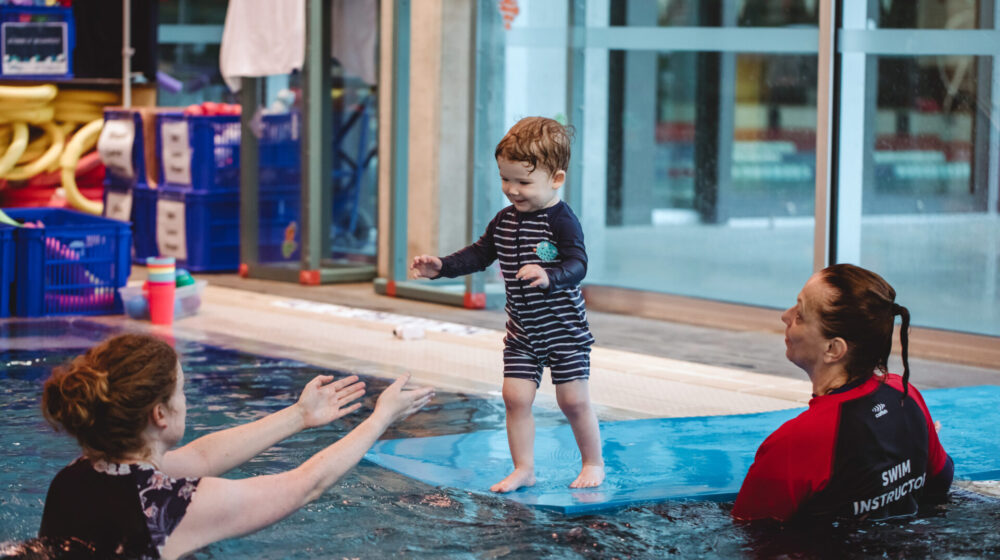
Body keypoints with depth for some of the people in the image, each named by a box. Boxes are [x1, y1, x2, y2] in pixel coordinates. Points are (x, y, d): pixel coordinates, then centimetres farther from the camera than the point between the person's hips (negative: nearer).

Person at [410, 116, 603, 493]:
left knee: (573, 400, 0)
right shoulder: (505, 221, 3)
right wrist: (440, 267, 7)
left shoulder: (561, 221, -19)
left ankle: (593, 463, 20)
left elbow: (577, 265, -30)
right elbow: (479, 255, 16)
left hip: (563, 329, -6)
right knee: (515, 396, -1)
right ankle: (523, 469, 10)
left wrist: (548, 277, -49)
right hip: (522, 331, 6)